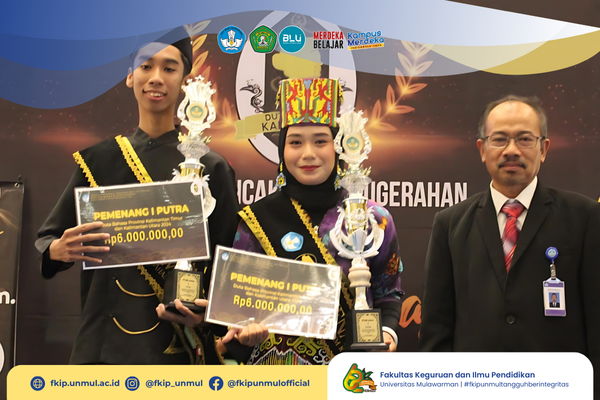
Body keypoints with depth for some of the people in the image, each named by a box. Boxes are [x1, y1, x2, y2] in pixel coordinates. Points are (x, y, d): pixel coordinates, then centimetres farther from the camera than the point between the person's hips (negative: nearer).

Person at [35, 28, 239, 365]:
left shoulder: (210, 168, 0)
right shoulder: (98, 160, 5)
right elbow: (45, 240, 7)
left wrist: (206, 310, -18)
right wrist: (58, 250, -15)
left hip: (178, 344, -1)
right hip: (102, 339, 2)